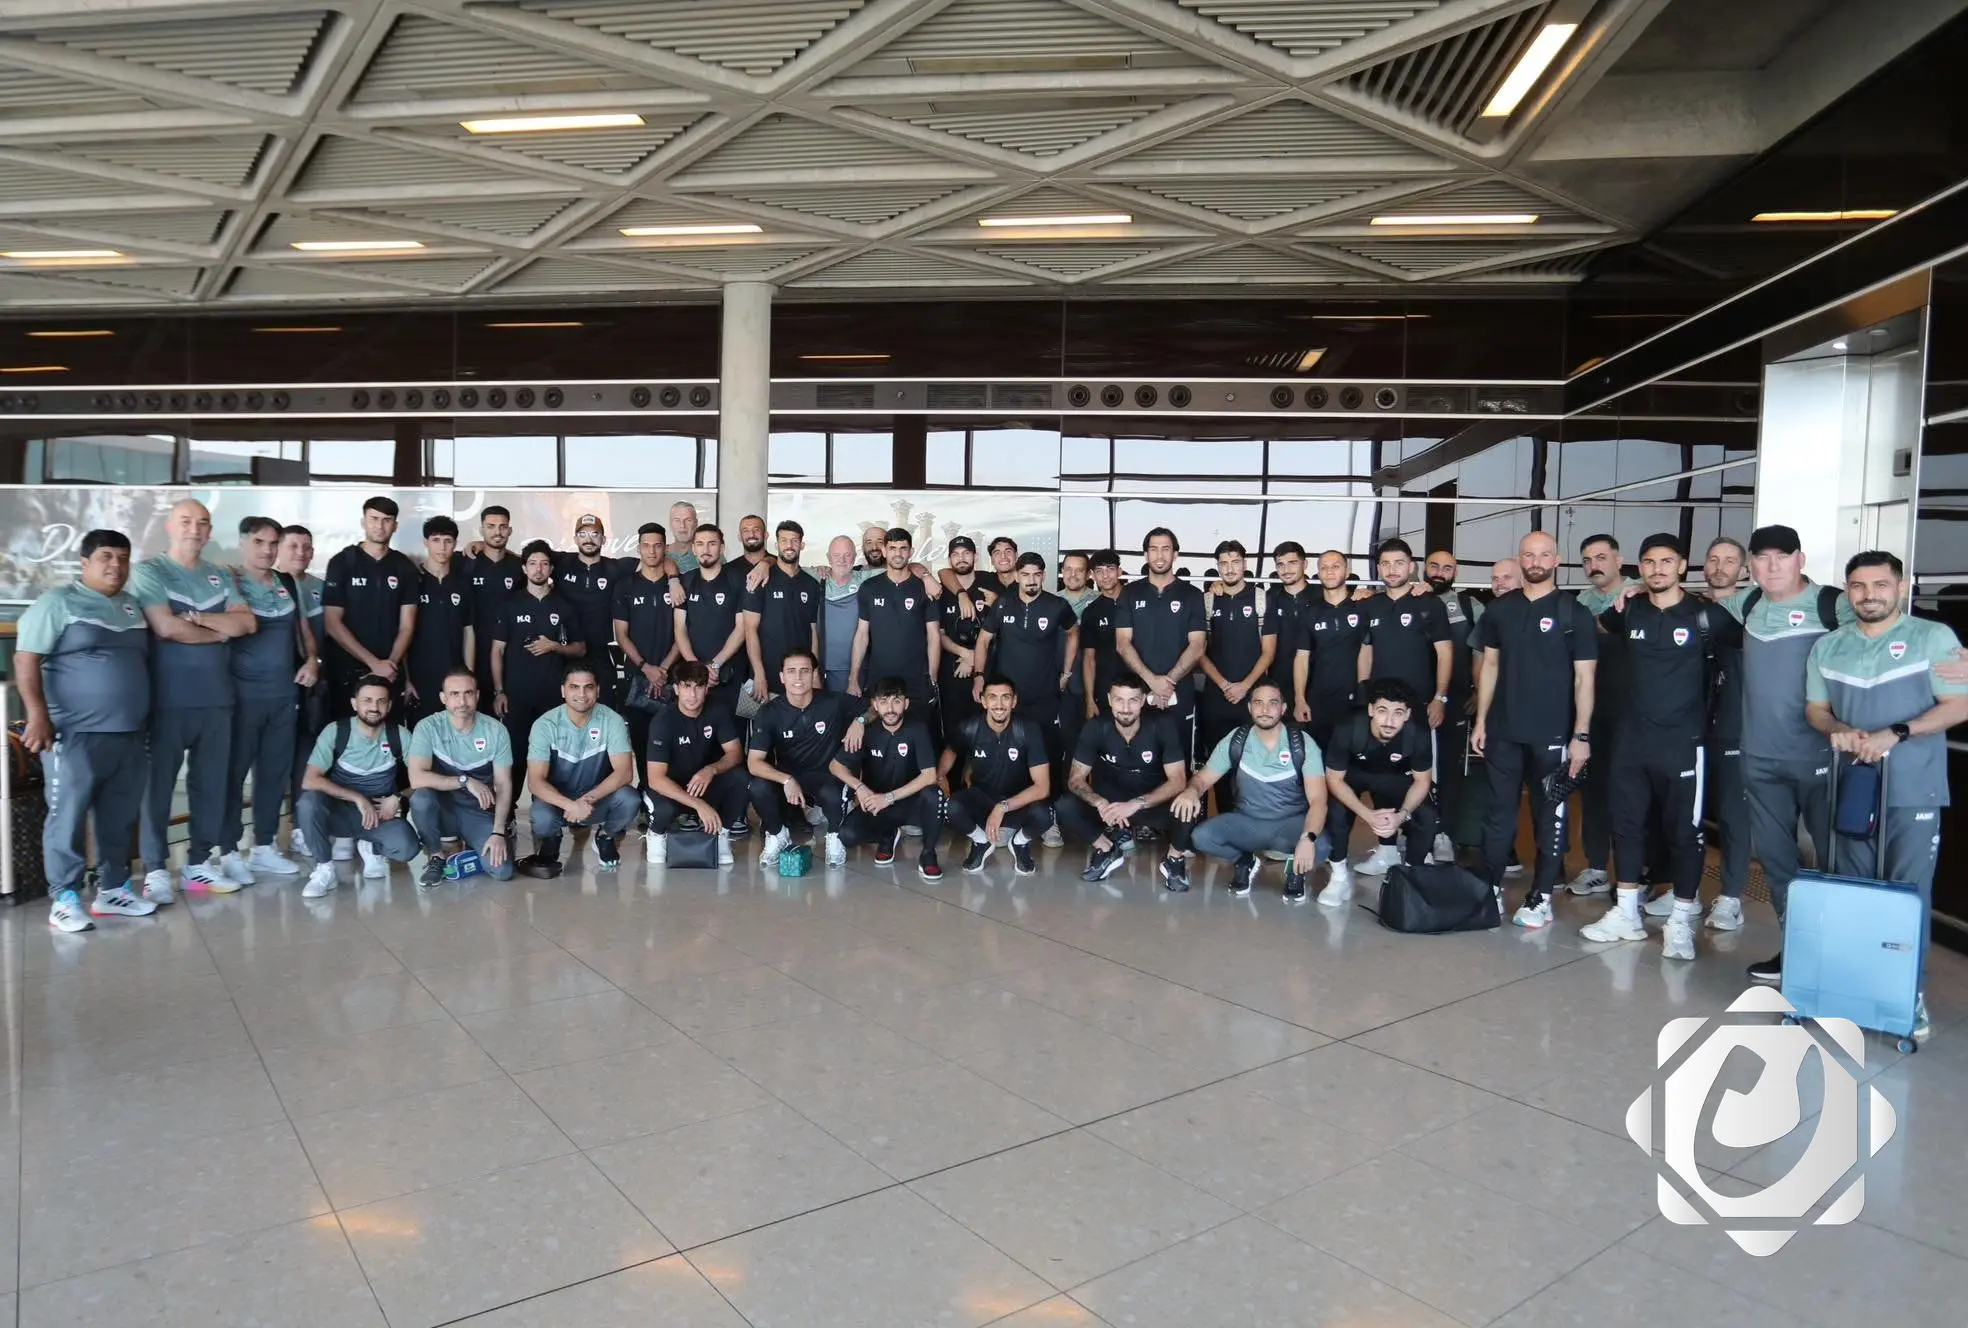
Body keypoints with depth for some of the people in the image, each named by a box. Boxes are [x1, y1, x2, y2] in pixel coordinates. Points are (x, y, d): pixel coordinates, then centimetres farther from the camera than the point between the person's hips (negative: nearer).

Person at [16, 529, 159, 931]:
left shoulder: (132, 607, 16)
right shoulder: (57, 602, -4)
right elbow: (26, 659, -10)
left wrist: (148, 717, 19)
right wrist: (37, 714, -18)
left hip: (129, 735, 6)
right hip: (75, 735, -6)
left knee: (120, 819, 10)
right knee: (68, 816, -3)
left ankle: (113, 889, 19)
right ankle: (64, 899, 4)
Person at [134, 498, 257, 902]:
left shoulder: (221, 577, 14)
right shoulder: (149, 572, -2)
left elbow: (248, 623, 1)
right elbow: (167, 627, -15)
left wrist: (197, 617, -12)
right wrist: (221, 631, -4)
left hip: (216, 698, 5)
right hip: (167, 700, -5)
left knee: (211, 784, 9)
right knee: (158, 784, 0)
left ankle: (199, 861, 19)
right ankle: (155, 869, 7)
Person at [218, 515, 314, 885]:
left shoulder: (288, 584, 13)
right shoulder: (228, 583, -4)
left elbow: (302, 628, 19)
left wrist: (311, 660, 6)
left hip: (285, 693, 6)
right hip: (242, 693, -6)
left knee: (276, 771, 10)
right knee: (234, 772, -1)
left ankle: (264, 847, 20)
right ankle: (228, 852, 6)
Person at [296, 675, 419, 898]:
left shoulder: (399, 735, -7)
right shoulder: (336, 731, -12)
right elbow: (311, 780, -20)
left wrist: (398, 799, -18)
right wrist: (358, 798, -25)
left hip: (382, 812, 1)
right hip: (341, 811, -1)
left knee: (407, 847, -30)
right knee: (309, 801, -35)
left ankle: (371, 848, 9)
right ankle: (324, 869, -13)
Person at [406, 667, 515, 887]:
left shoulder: (496, 730, -9)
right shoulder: (428, 727, -13)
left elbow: (503, 785, -7)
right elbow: (416, 779, -25)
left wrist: (498, 832, -17)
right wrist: (465, 781, -27)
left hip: (481, 813, 1)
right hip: (444, 810, -1)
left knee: (502, 870, -22)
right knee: (421, 797, -36)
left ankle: (472, 844, 14)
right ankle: (435, 857, -8)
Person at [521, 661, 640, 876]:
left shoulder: (612, 721, -15)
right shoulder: (545, 725, -18)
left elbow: (624, 772, -20)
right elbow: (535, 781, -23)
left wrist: (588, 799, -35)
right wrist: (571, 805, -40)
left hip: (598, 798, 1)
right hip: (558, 799, -1)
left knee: (629, 799, -30)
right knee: (541, 817, -34)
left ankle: (606, 837, 5)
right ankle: (550, 841, 5)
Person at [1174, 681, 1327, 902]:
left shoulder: (1302, 743, -13)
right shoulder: (1235, 740, -7)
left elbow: (1317, 799, -20)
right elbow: (1203, 778, -4)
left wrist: (1308, 838, -41)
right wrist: (1192, 791, -32)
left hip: (1291, 823, -2)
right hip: (1247, 822, 2)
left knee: (1319, 846, -36)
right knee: (1200, 837, -25)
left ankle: (1296, 868, 4)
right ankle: (1244, 862, 8)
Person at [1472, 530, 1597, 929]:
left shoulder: (1574, 613, -3)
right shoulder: (1499, 609, 6)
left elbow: (1584, 678, -4)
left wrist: (1581, 735, -9)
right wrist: (1481, 720, 6)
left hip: (1552, 735, -3)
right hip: (1503, 731, 3)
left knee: (1549, 816, 5)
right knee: (1499, 812, 9)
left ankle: (1541, 898, 13)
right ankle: (1490, 887, 19)